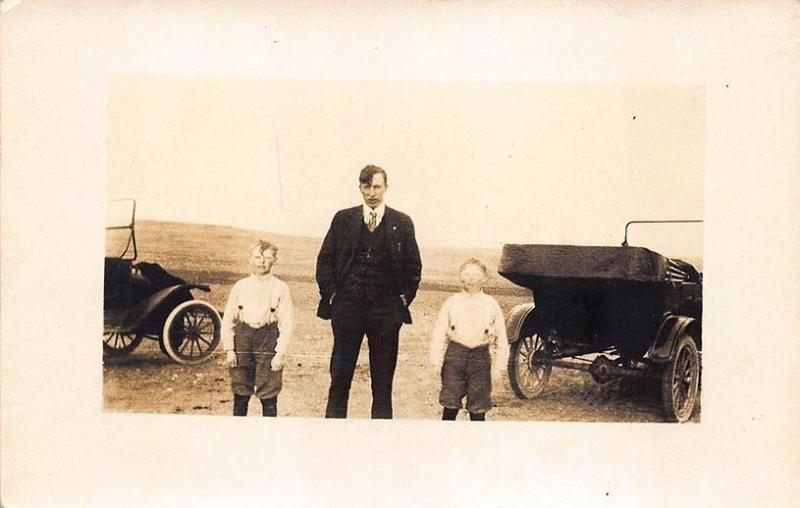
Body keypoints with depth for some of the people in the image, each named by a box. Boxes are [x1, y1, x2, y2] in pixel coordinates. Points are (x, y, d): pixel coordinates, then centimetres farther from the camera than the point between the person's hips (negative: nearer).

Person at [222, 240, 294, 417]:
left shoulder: (280, 288, -1)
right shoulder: (240, 286, 6)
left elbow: (287, 324, -3)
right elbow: (228, 319, 8)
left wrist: (280, 353, -9)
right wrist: (229, 349, 1)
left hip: (268, 337, -2)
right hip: (243, 337, 2)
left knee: (268, 394, 1)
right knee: (240, 392, 10)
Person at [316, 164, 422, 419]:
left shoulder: (402, 223, 6)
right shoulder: (343, 219, 7)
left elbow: (413, 266, 9)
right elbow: (325, 260, 8)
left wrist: (404, 298, 1)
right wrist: (331, 294, -1)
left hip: (387, 310, 0)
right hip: (347, 307, 0)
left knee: (383, 383, 5)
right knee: (339, 378, 4)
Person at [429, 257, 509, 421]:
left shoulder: (491, 305, 3)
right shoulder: (452, 302, 3)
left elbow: (501, 339, 7)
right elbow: (439, 333, 4)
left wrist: (498, 367, 5)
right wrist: (436, 361, -1)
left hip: (481, 356, 0)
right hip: (455, 354, 0)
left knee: (478, 407, 5)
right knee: (450, 403, 2)